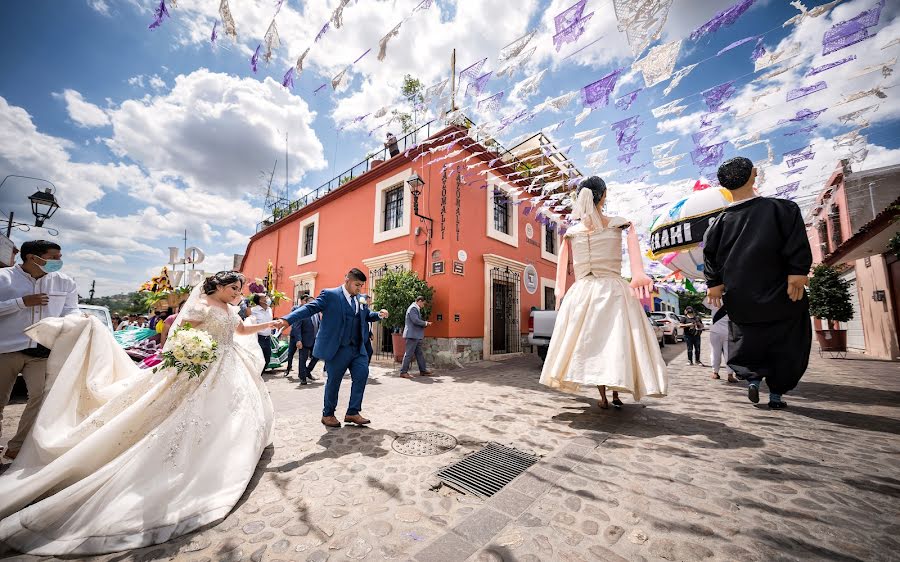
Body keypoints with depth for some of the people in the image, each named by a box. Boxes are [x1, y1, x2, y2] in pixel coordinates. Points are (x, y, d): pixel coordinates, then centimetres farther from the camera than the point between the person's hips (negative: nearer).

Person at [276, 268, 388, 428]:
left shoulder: (360, 299, 11)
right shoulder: (330, 295, -8)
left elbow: (367, 315, 19)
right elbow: (310, 308, -15)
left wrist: (379, 314, -2)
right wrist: (287, 320, -28)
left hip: (358, 348, 6)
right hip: (337, 348, -6)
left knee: (362, 375, 3)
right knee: (334, 381, 7)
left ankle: (353, 412, 18)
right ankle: (327, 414, 29)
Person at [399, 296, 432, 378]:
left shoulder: (416, 309, 18)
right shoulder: (413, 308, -14)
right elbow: (416, 320, -23)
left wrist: (425, 324, 9)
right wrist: (425, 323, -9)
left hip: (416, 336, 11)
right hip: (412, 335, -11)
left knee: (419, 353, 15)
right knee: (409, 354, -4)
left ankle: (423, 370, 24)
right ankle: (403, 372, 3)